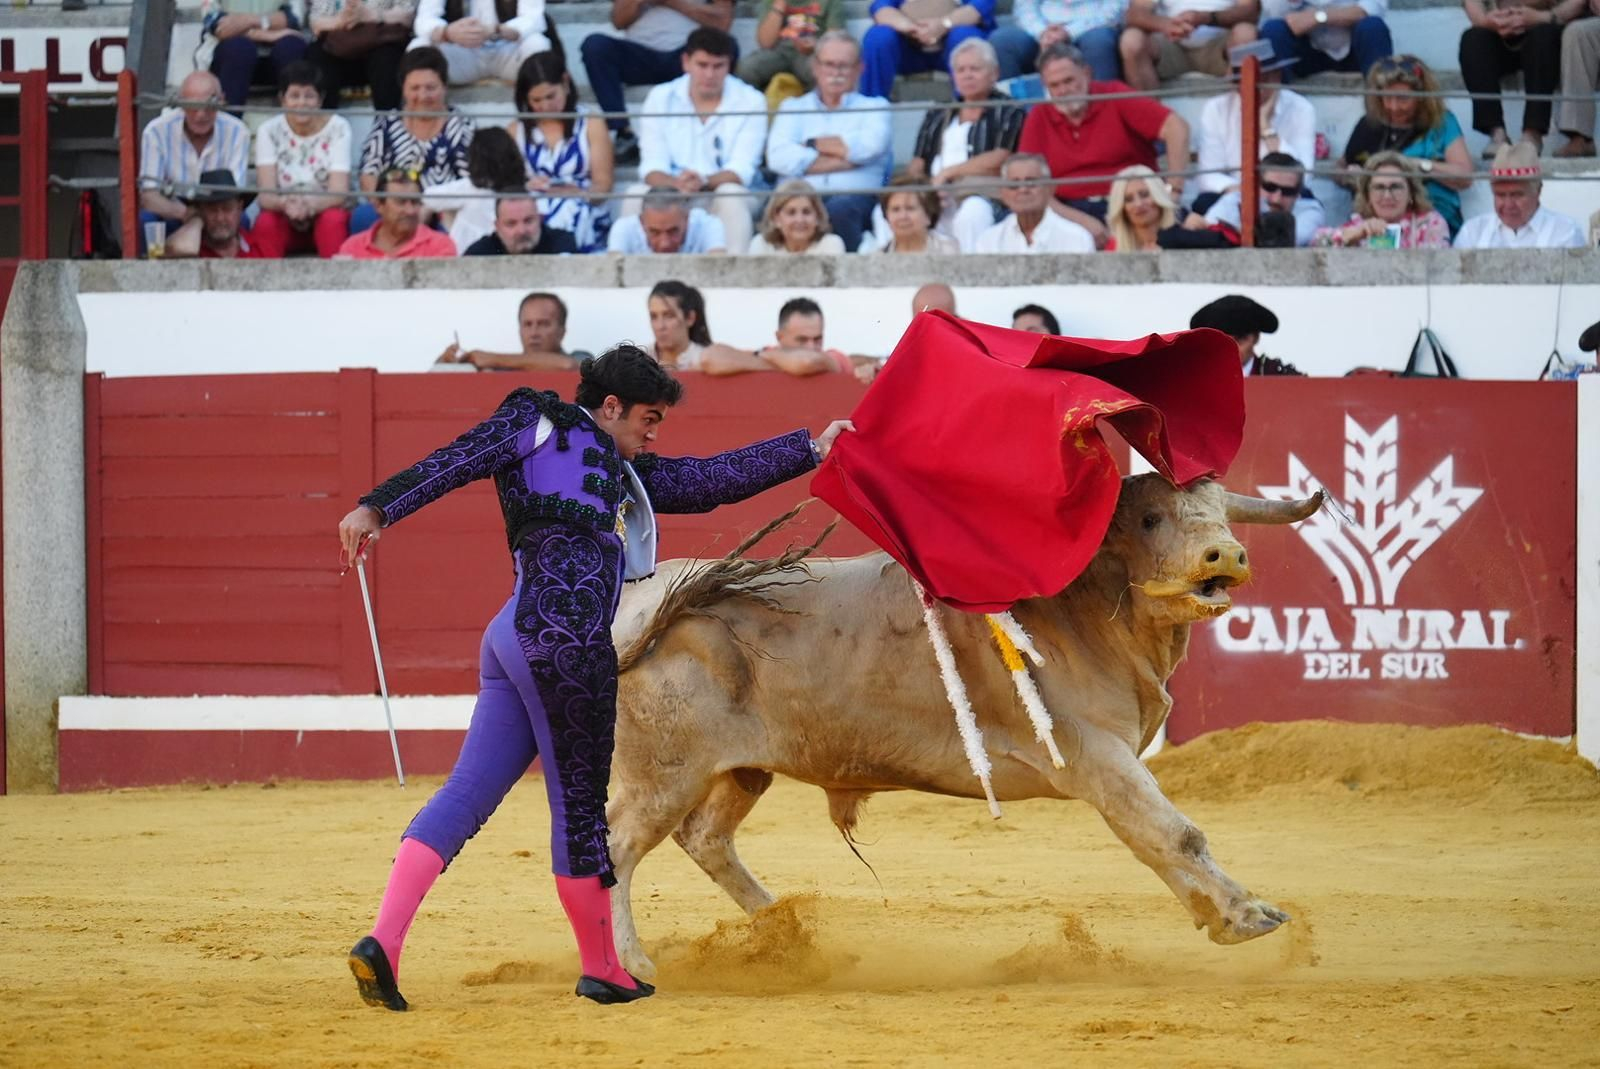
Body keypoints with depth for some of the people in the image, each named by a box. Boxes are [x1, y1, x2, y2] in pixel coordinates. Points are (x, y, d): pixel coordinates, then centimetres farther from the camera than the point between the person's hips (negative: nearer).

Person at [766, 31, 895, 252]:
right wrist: (845, 161, -1)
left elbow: (869, 147, -3)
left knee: (840, 208, -38)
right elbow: (778, 158, 2)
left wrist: (812, 144, 6)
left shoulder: (874, 107, 22)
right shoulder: (792, 108, 24)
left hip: (856, 197, 0)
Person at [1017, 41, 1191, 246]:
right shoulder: (1039, 118, 6)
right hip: (1071, 212, 1)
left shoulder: (1115, 97, 1)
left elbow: (1176, 128, -8)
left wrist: (1173, 193, -16)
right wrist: (1082, 221, -15)